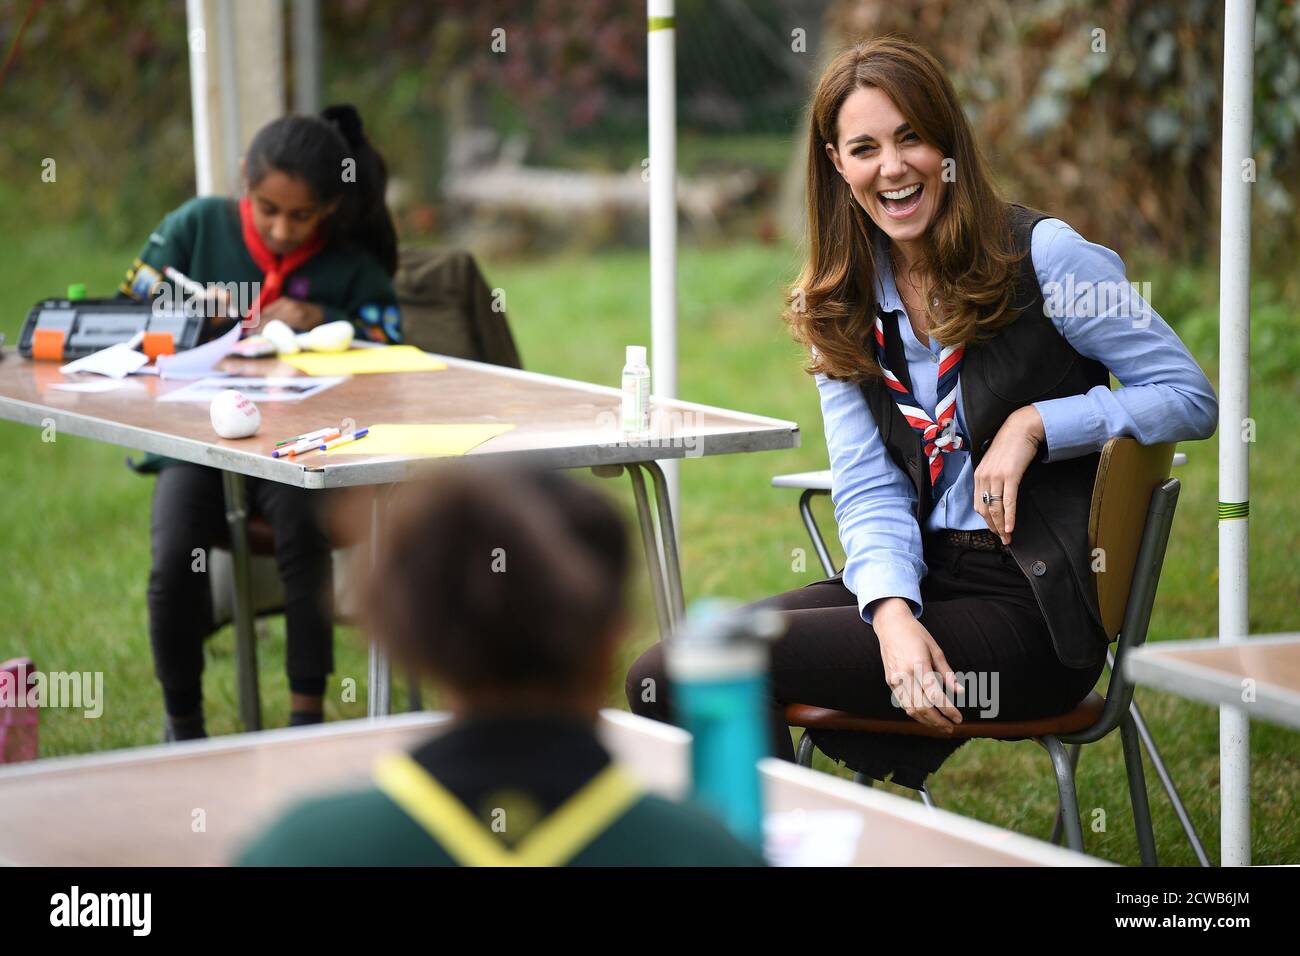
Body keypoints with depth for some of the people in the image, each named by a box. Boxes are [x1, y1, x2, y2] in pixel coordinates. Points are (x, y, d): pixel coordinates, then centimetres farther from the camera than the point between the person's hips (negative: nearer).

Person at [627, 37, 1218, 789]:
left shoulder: (1042, 256, -4)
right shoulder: (841, 305, 11)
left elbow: (1191, 398, -2)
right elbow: (869, 488, 3)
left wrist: (1035, 425, -14)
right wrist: (892, 612, -16)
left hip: (1032, 611, -6)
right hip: (917, 579, 6)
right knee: (669, 666, -15)